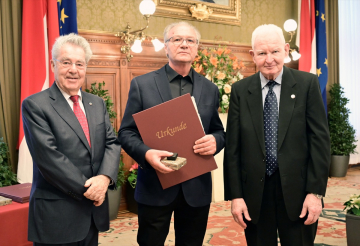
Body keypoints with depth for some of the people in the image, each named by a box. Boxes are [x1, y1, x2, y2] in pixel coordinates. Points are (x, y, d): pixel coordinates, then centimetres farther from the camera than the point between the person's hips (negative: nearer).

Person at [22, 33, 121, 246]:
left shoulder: (98, 104, 10)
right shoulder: (35, 105, -8)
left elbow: (112, 143, 5)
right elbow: (48, 156, -16)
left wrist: (105, 177, -14)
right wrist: (86, 189, -15)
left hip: (94, 208, 6)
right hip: (56, 213, -5)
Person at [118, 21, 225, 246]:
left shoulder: (210, 89, 7)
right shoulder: (142, 84, -2)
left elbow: (219, 132, 12)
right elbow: (126, 132, -2)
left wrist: (215, 141, -13)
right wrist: (146, 153, -21)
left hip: (197, 188, 3)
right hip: (155, 186, -2)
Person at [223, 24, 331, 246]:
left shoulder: (307, 83, -1)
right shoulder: (240, 90, 3)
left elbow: (320, 139, -4)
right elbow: (233, 146, 1)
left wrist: (316, 192, -8)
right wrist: (235, 195, -3)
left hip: (297, 190, -1)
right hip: (255, 192, 1)